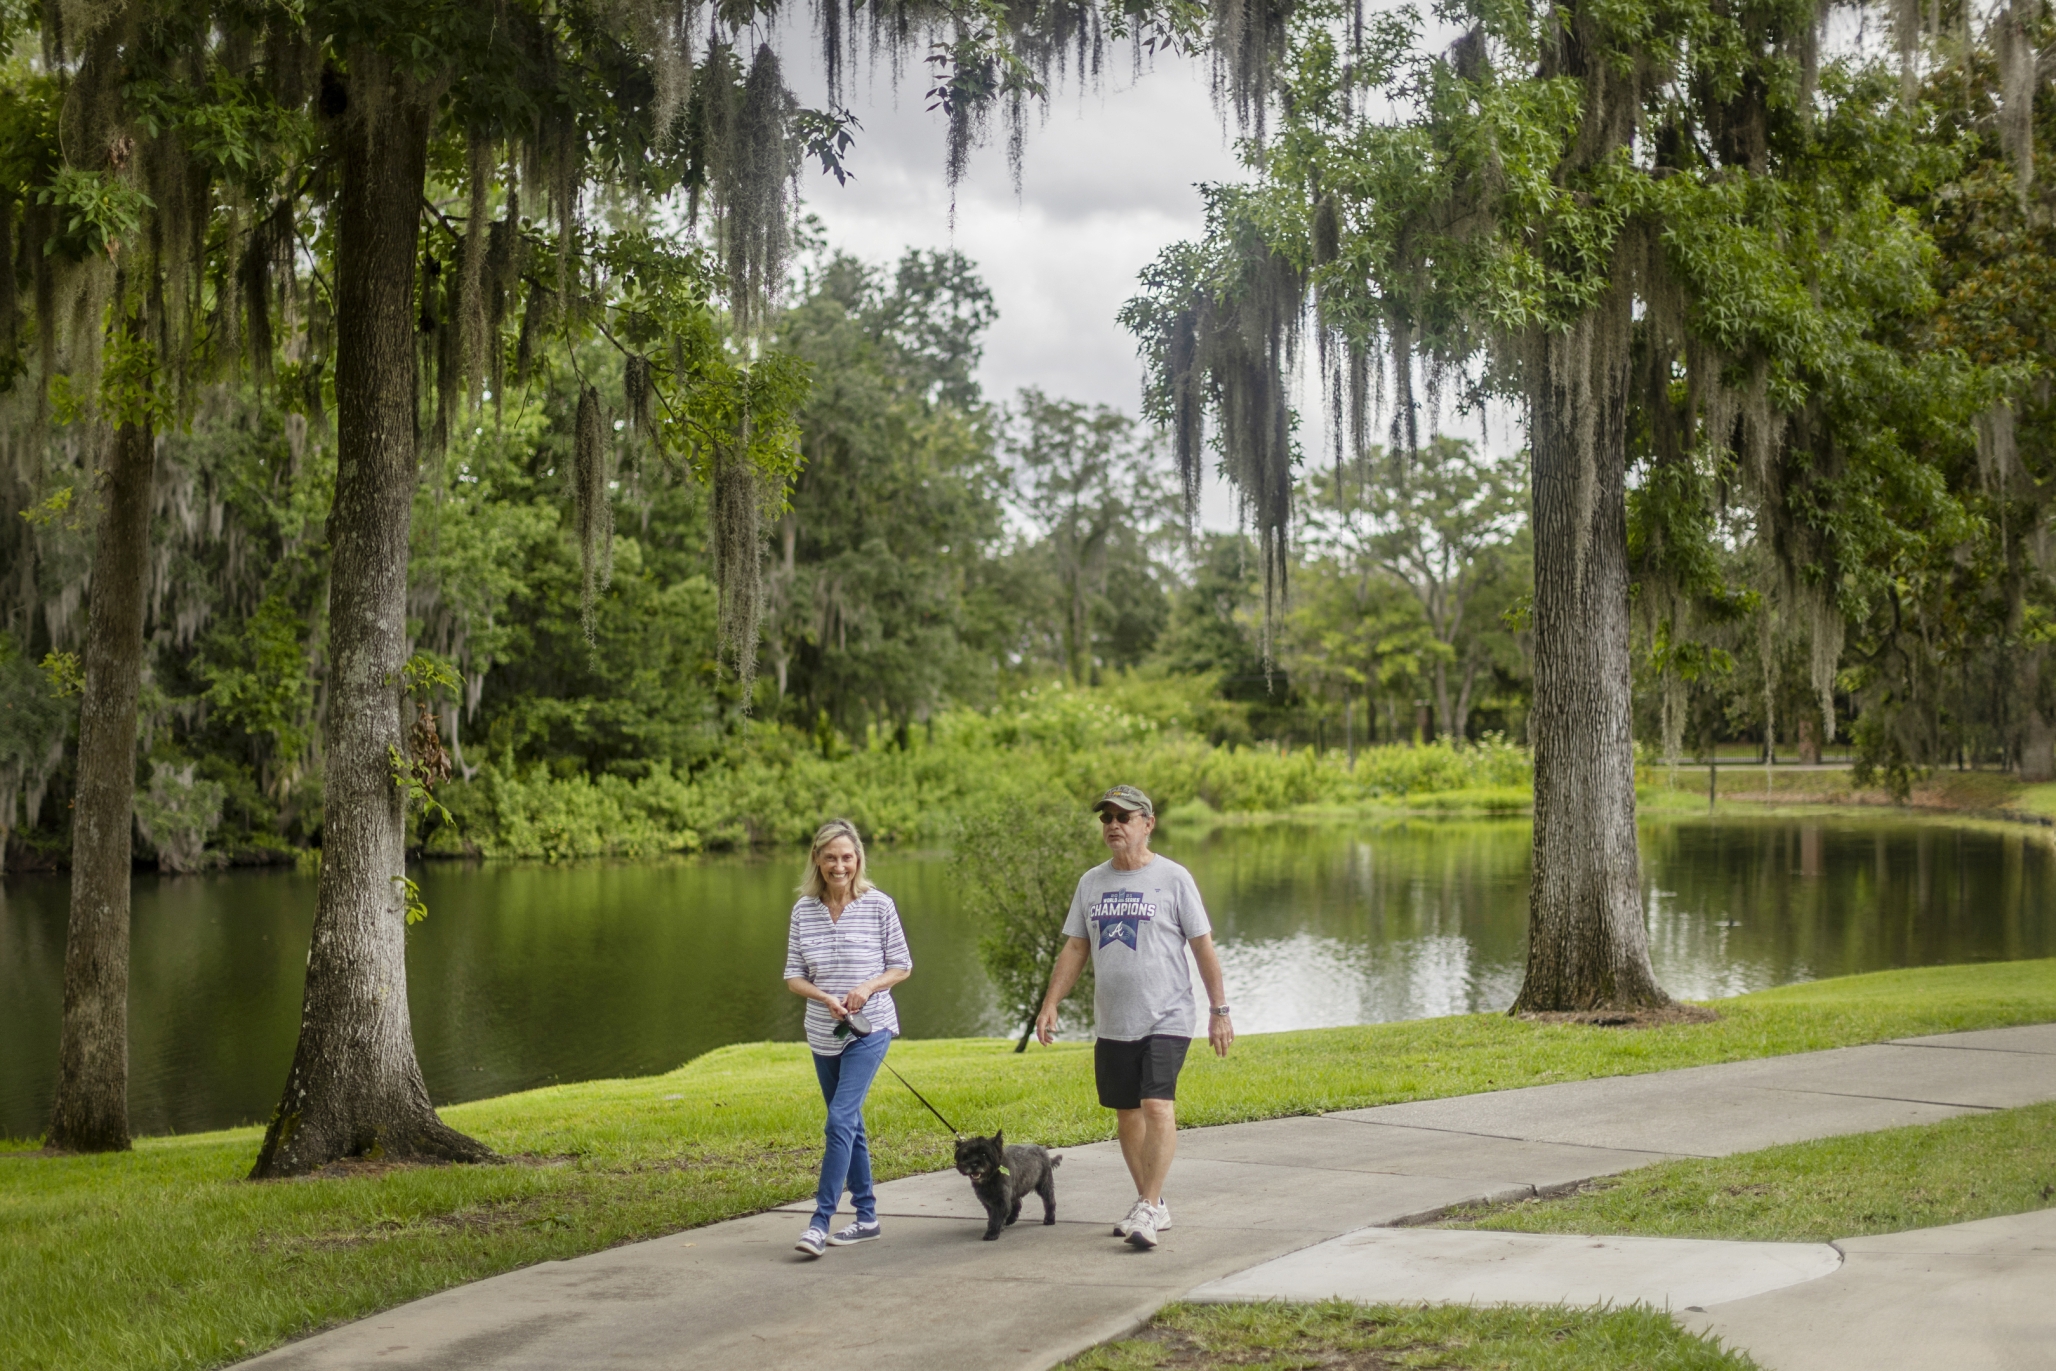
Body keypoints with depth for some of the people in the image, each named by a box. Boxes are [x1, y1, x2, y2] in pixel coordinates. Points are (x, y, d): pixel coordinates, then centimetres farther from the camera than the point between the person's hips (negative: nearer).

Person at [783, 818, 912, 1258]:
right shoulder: (804, 911, 0)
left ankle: (821, 1221, -14)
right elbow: (793, 976, 4)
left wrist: (869, 987, -18)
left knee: (841, 1119, -15)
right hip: (824, 1033, 4)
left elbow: (902, 966, 0)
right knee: (850, 1123, 13)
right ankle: (867, 1217, 24)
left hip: (869, 1029, -4)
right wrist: (824, 998, -15)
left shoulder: (879, 905, -7)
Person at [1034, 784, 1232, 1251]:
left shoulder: (1173, 878, -3)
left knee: (1158, 1107, -17)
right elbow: (1074, 949, 13)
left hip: (1166, 1019, -5)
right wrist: (1050, 1004, 4)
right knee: (1127, 1114, 11)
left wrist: (1220, 1011, -6)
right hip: (1113, 1024, 5)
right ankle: (1152, 1205, 23)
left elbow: (1203, 946, -3)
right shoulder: (1091, 882, 10)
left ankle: (1149, 1209, -13)